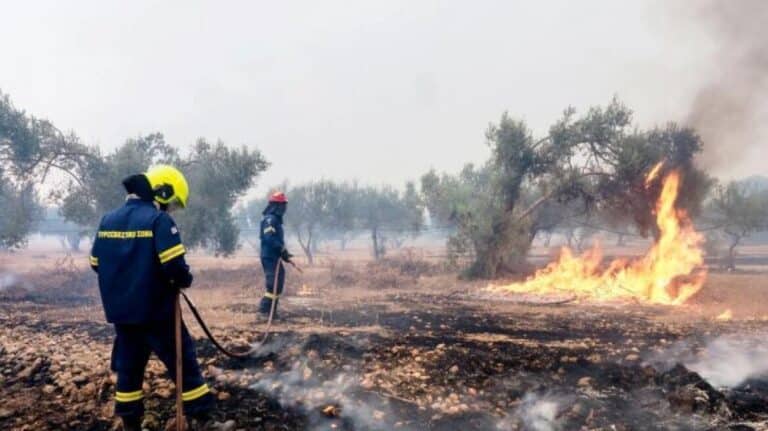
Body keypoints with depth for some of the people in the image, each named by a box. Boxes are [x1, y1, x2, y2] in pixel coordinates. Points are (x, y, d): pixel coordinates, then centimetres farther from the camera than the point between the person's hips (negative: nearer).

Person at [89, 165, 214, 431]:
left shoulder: (108, 220, 7)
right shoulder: (159, 220, -15)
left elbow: (96, 264, 15)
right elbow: (174, 266, -23)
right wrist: (184, 280, -2)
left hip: (120, 312, 7)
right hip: (156, 311, -6)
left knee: (129, 367, 17)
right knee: (184, 363, 3)